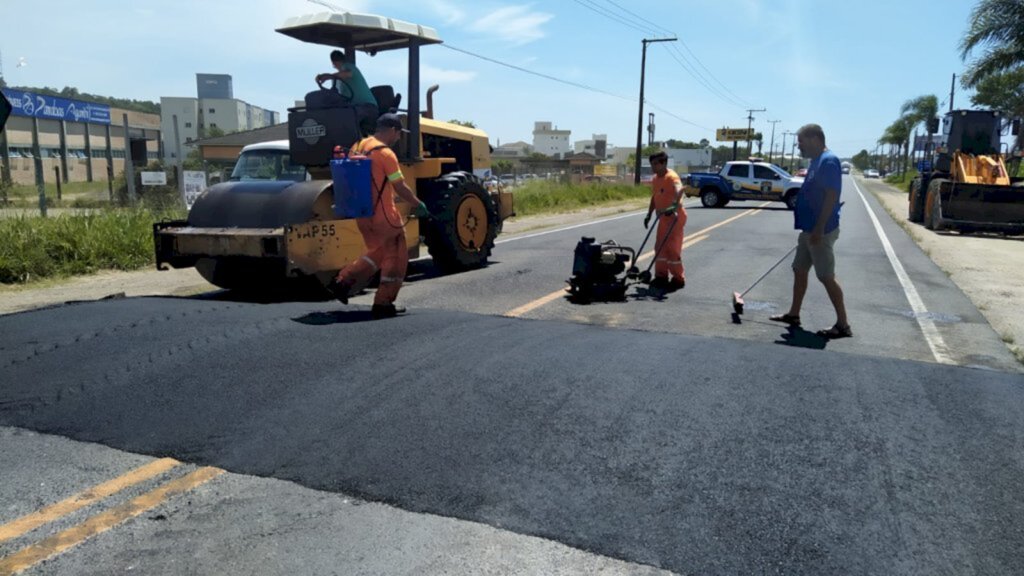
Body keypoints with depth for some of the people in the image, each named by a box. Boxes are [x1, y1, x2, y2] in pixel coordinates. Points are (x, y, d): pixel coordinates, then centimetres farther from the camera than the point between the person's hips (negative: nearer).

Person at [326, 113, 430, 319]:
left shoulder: (358, 147, 8)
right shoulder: (385, 154, -17)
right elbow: (401, 188, -16)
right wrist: (419, 205, -3)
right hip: (384, 215, -8)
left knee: (377, 253, 23)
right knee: (396, 257, 7)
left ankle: (343, 281, 11)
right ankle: (383, 304, 11)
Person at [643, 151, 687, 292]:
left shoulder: (671, 177, -18)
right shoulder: (656, 179, 10)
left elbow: (679, 189, -37)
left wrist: (675, 205, -54)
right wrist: (649, 214, 17)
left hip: (675, 216, -9)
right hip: (664, 217, 9)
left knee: (672, 248, -7)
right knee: (660, 247, 11)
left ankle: (678, 279, 4)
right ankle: (661, 276, 20)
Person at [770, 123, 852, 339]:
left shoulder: (829, 161, -17)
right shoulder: (817, 161, 14)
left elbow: (832, 196, -23)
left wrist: (819, 229, -25)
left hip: (820, 231, -10)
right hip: (809, 230, 10)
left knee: (827, 277, -5)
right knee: (800, 270, 15)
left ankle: (843, 324, 2)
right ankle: (794, 314, 26)